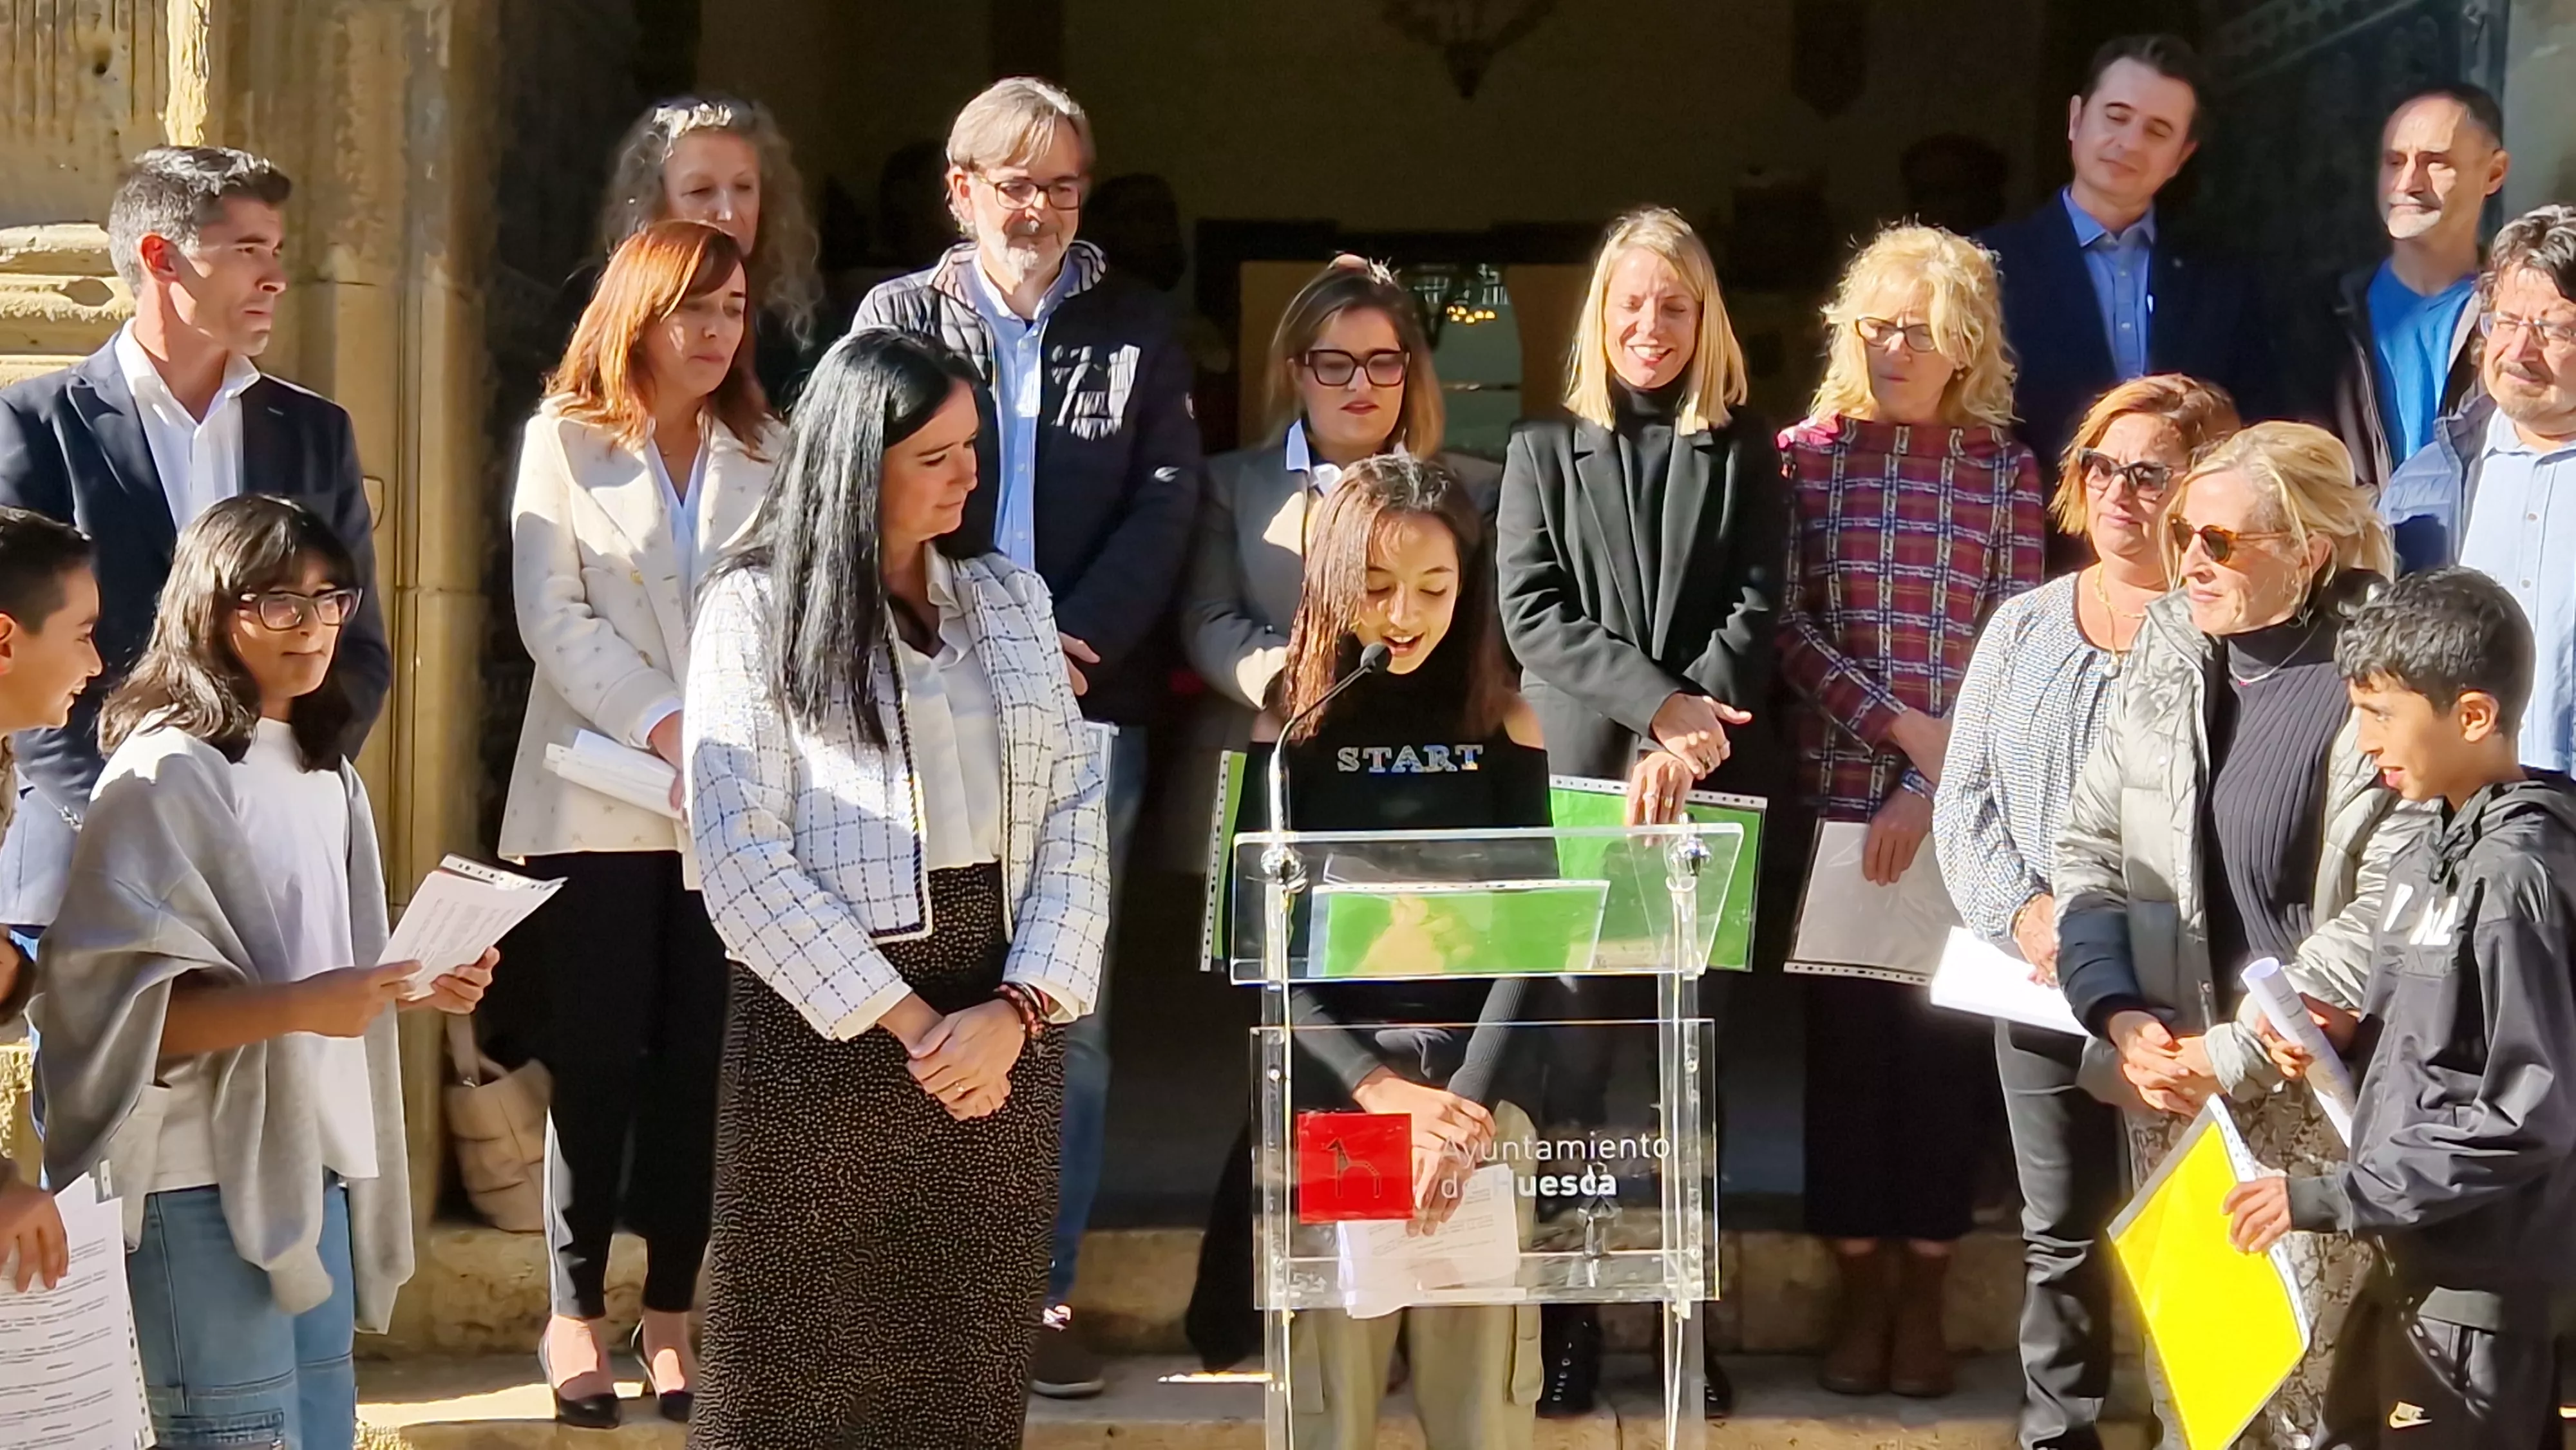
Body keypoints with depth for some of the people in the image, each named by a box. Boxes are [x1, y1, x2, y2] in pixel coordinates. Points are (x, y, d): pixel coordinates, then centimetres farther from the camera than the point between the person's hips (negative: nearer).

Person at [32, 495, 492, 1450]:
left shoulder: (325, 772, 16)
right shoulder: (167, 774, -11)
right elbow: (123, 1007, -18)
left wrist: (418, 986, 7)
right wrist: (298, 1006, -27)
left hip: (319, 1152, 8)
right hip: (206, 1174, -8)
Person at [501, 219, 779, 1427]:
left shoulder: (765, 454, 11)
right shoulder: (565, 440, 3)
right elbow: (553, 615, -6)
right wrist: (664, 726, -16)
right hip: (599, 803, -2)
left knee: (701, 1059, 2)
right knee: (597, 1056, -1)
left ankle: (671, 1312, 9)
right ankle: (576, 1312, 8)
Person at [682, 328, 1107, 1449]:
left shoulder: (1011, 598, 12)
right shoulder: (756, 608, -1)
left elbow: (1076, 818, 6)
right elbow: (742, 860, -9)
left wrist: (1017, 1010, -8)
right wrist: (905, 1023, -12)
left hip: (1003, 1030, 4)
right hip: (826, 1029, -4)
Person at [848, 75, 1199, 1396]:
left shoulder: (1136, 328, 12)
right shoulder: (897, 318, 8)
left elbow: (1166, 500, 3)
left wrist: (1076, 640, -11)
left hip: (1085, 707, 1)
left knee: (1069, 1010, 1)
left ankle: (1042, 1293, 6)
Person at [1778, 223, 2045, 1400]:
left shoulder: (2006, 473, 3)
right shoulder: (1803, 457, 3)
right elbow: (1786, 628, -3)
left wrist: (1934, 789, -11)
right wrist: (1898, 722, -13)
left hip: (1956, 807, 0)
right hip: (1835, 794, 0)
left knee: (1943, 1036, 3)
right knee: (1844, 1035, 4)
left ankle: (1924, 1298, 13)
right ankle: (1860, 1294, 14)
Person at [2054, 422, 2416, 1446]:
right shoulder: (2168, 654, 6)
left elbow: (2385, 919, -15)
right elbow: (2088, 850, 10)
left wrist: (2235, 1056, -15)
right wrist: (2121, 1016, -4)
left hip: (2316, 1096, -5)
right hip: (2166, 1076, 5)